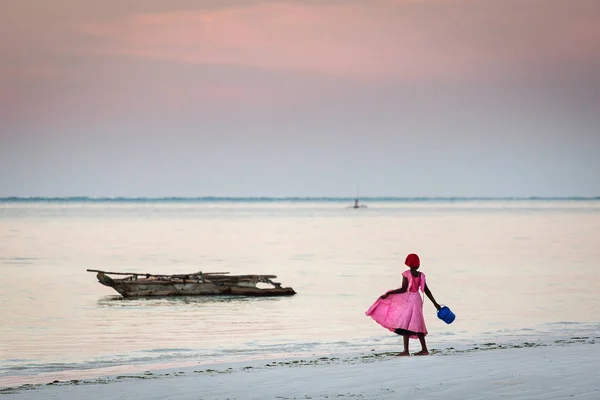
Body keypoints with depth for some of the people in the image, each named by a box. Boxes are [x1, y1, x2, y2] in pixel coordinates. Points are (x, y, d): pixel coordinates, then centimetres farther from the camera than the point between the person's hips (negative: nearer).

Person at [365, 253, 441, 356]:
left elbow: (403, 289, -17)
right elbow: (427, 291, 8)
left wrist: (388, 293, -14)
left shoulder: (406, 274, -11)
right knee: (417, 325, 14)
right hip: (417, 299, 7)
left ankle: (406, 351, -15)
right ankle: (424, 349, 16)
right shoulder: (421, 275, 5)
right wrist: (435, 303, 15)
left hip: (408, 300, -7)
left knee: (404, 325, -7)